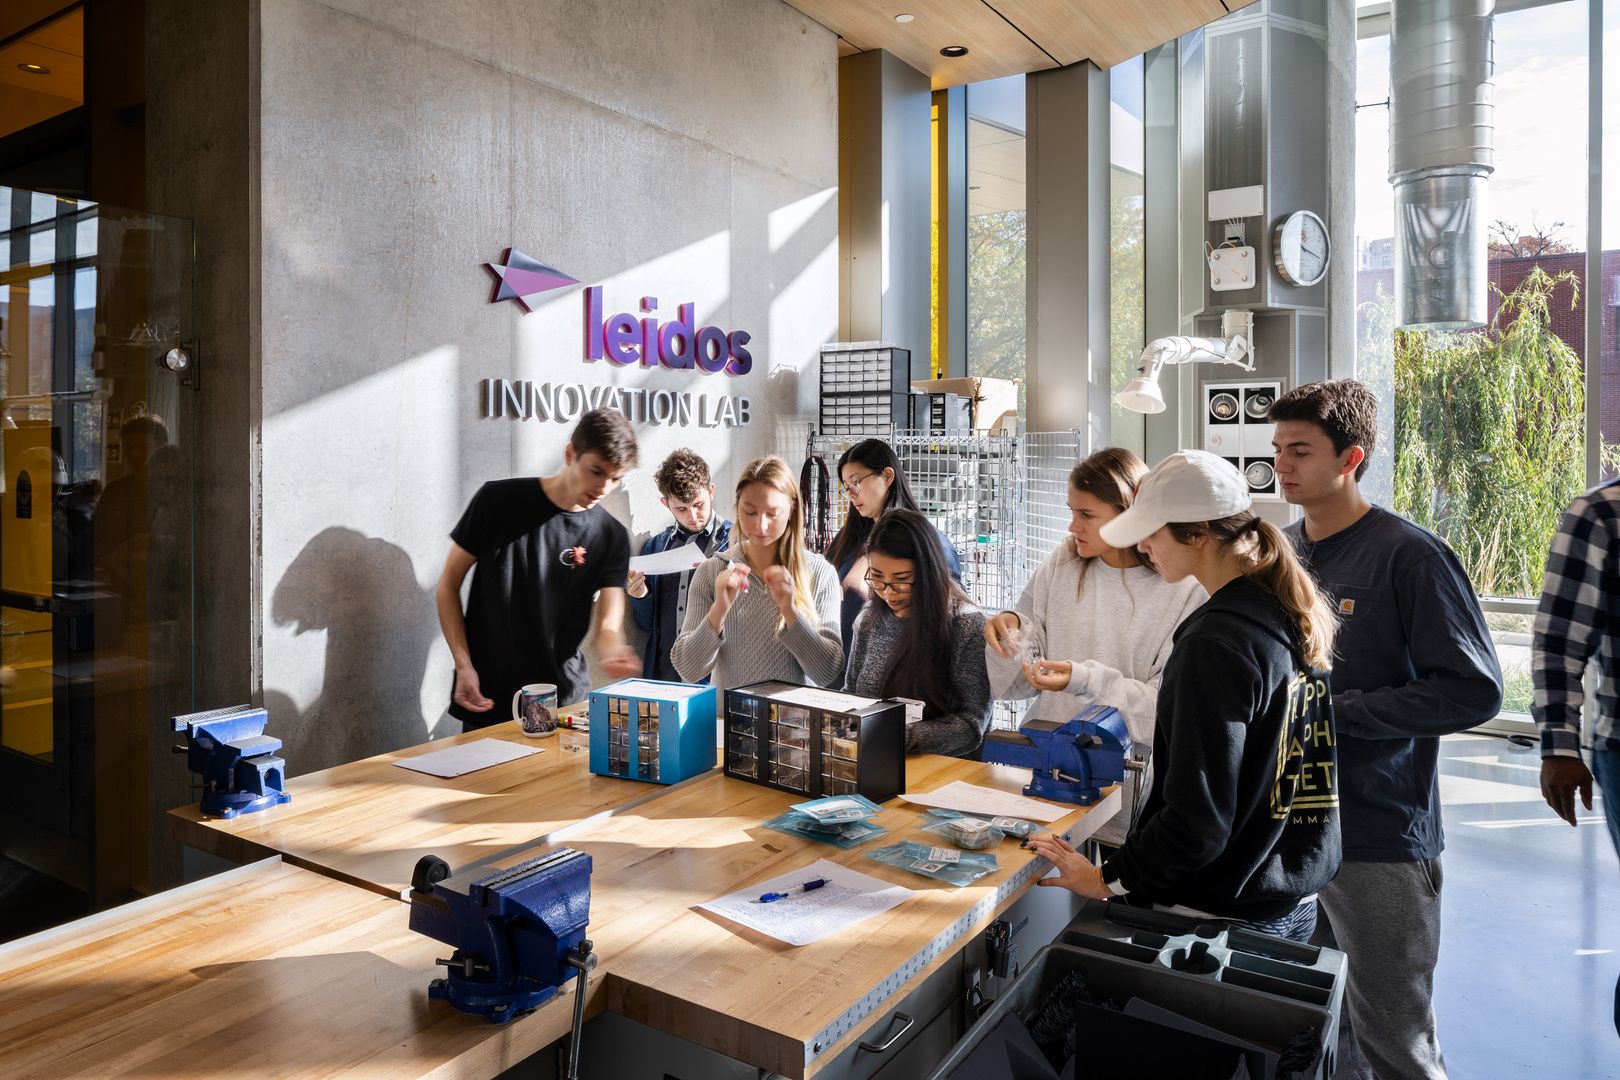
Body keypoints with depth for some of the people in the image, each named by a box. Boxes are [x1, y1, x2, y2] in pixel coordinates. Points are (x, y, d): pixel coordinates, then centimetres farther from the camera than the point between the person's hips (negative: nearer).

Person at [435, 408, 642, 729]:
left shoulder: (611, 537, -4)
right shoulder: (499, 500, -7)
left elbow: (609, 624, -8)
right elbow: (448, 586, -1)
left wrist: (612, 653, -32)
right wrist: (464, 666, -11)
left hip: (566, 702, 1)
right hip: (487, 699, -1)